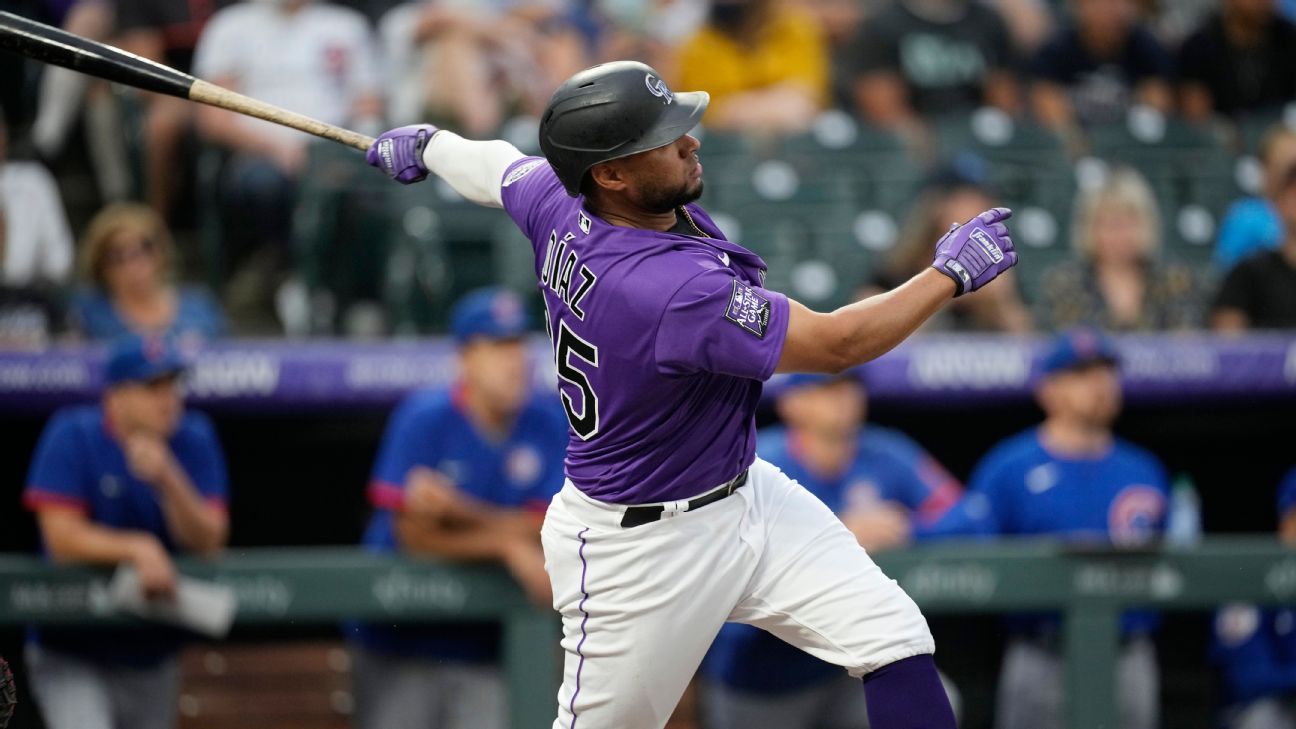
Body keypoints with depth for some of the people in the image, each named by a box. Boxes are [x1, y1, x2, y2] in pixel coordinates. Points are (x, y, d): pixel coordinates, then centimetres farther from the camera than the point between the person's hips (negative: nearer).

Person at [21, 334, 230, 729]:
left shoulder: (194, 440, -2)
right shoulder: (72, 436, -11)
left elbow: (207, 541, -9)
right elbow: (62, 537, -17)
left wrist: (166, 479, -24)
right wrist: (137, 548, -29)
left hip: (153, 651, 4)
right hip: (70, 651, -4)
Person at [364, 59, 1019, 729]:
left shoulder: (558, 200, -10)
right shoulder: (667, 289, -35)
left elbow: (492, 168, 15)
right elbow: (835, 345, -30)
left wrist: (429, 144, 38)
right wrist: (952, 273, -20)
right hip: (642, 548, -9)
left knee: (896, 646, -2)